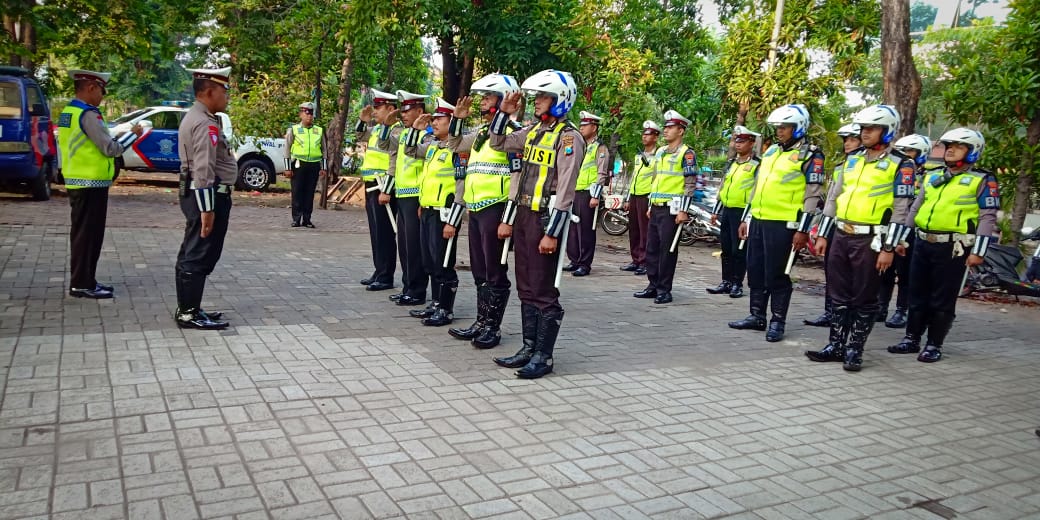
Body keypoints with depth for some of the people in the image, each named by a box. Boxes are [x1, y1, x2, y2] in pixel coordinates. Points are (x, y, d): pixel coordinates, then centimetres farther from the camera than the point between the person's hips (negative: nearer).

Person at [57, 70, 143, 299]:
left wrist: (117, 137, 15)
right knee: (88, 234, -3)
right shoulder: (88, 115, -17)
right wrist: (133, 134, -5)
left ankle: (83, 280, 23)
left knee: (83, 233, 15)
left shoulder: (68, 112, 13)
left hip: (77, 182, 10)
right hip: (91, 184, -10)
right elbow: (110, 149, -17)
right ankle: (82, 284, 3)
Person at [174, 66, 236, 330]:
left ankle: (187, 308, 24)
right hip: (208, 195, -11)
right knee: (200, 257, -5)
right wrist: (207, 209, -24)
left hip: (195, 193, 11)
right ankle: (190, 314, 1)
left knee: (191, 255, 15)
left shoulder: (194, 118, 17)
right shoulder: (205, 124, -17)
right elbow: (203, 170, -23)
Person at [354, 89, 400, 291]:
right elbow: (361, 137, 28)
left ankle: (386, 277, 3)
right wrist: (363, 120, 14)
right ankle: (379, 272, 24)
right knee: (376, 232, 15)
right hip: (371, 186, 10)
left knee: (384, 233, -4)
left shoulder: (396, 130, -13)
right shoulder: (378, 128, 14)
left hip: (382, 187, -10)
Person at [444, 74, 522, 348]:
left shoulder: (511, 132, -9)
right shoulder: (479, 132, 17)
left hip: (494, 209, -9)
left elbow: (518, 178, -16)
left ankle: (493, 327, 8)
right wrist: (457, 119, 18)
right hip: (475, 209, 9)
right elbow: (455, 145, 30)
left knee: (495, 272, 0)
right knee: (479, 271, 14)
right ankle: (481, 322, 23)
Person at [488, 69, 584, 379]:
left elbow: (565, 191, -16)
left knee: (543, 291, -3)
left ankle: (544, 356, 6)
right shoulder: (532, 131, 14)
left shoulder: (569, 137, -11)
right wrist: (504, 113, 10)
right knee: (526, 288, 12)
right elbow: (498, 144, 24)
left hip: (545, 218, -8)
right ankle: (529, 348, 21)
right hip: (522, 215, 8)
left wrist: (552, 232, -20)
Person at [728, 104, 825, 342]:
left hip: (783, 224, -7)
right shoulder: (771, 151, 16)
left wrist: (803, 230, -15)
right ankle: (757, 316, 24)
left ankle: (777, 322, 10)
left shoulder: (810, 155, -7)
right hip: (758, 221, 7)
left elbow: (812, 196, -11)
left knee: (777, 276, -1)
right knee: (755, 272, 12)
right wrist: (746, 218, 19)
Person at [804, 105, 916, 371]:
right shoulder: (852, 159, 14)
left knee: (864, 300, 4)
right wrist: (822, 235, 11)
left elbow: (901, 209, -9)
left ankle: (854, 350, 13)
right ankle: (835, 346, 20)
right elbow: (833, 197, 15)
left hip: (870, 240, -6)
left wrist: (889, 248, -14)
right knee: (839, 296, 11)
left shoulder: (900, 164, -5)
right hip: (841, 236, 6)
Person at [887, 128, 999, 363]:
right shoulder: (932, 176, 15)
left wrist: (978, 252, -12)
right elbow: (915, 208, 19)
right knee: (917, 295, 11)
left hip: (953, 248, -5)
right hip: (922, 244, 5)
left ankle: (934, 346, 11)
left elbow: (988, 218, -6)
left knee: (942, 300, 2)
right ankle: (912, 339, 20)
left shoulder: (983, 181, -1)